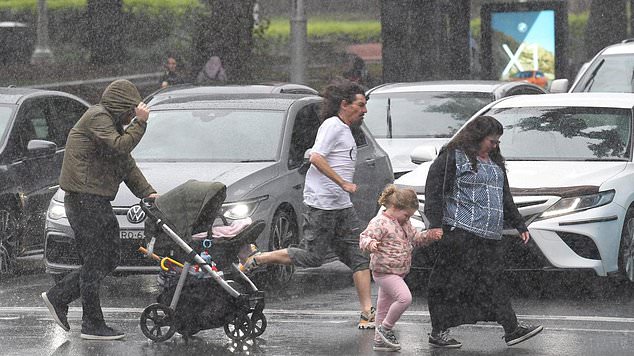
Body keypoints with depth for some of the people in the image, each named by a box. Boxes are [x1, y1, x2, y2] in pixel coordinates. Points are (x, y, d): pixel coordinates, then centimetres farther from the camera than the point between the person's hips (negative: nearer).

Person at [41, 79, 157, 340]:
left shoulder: (111, 123, 22)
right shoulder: (97, 117, -10)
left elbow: (127, 163, 21)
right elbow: (119, 148, -25)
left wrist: (147, 192, 11)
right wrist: (139, 123, -17)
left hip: (98, 200, 10)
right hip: (85, 199, -10)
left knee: (109, 260, 11)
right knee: (95, 262, -7)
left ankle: (58, 297, 18)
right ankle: (93, 324, -3)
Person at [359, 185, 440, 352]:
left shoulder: (404, 223, 13)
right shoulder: (380, 223, -17)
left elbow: (414, 237, 27)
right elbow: (365, 237, -25)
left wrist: (430, 236, 11)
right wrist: (370, 244, -47)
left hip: (398, 273, 10)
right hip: (384, 272, -10)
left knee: (385, 306, 16)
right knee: (405, 297, -23)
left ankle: (380, 340, 24)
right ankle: (385, 328, -8)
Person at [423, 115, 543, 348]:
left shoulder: (495, 163, 23)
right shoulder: (453, 157, -3)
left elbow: (506, 198, 30)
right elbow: (434, 190, -9)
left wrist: (520, 225, 28)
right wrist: (435, 223, -16)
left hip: (490, 236, 8)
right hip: (461, 231, -8)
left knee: (493, 281, 7)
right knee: (451, 283, -5)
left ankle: (512, 329, 5)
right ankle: (439, 332, -1)